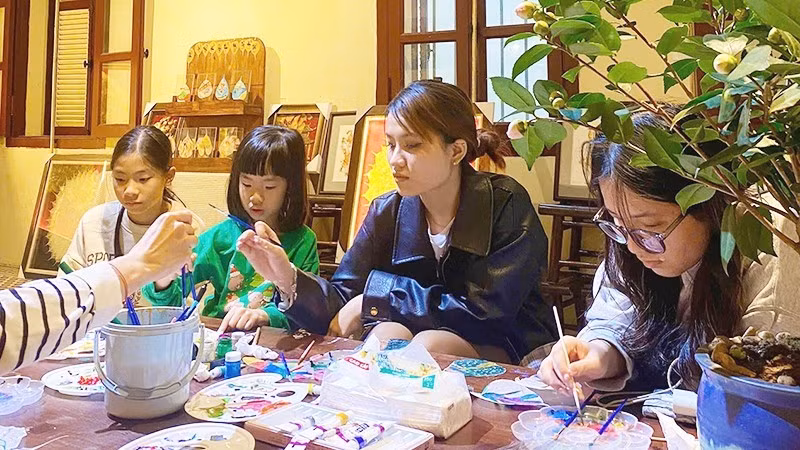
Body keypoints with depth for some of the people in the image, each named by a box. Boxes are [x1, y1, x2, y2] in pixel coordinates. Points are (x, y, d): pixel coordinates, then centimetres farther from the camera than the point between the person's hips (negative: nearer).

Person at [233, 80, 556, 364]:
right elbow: (342, 305, -7)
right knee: (387, 333, -28)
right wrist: (289, 280, -28)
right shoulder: (387, 212, -5)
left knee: (429, 344, -31)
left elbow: (486, 313, -22)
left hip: (504, 349, -2)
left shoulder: (506, 205, -17)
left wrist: (378, 293, -22)